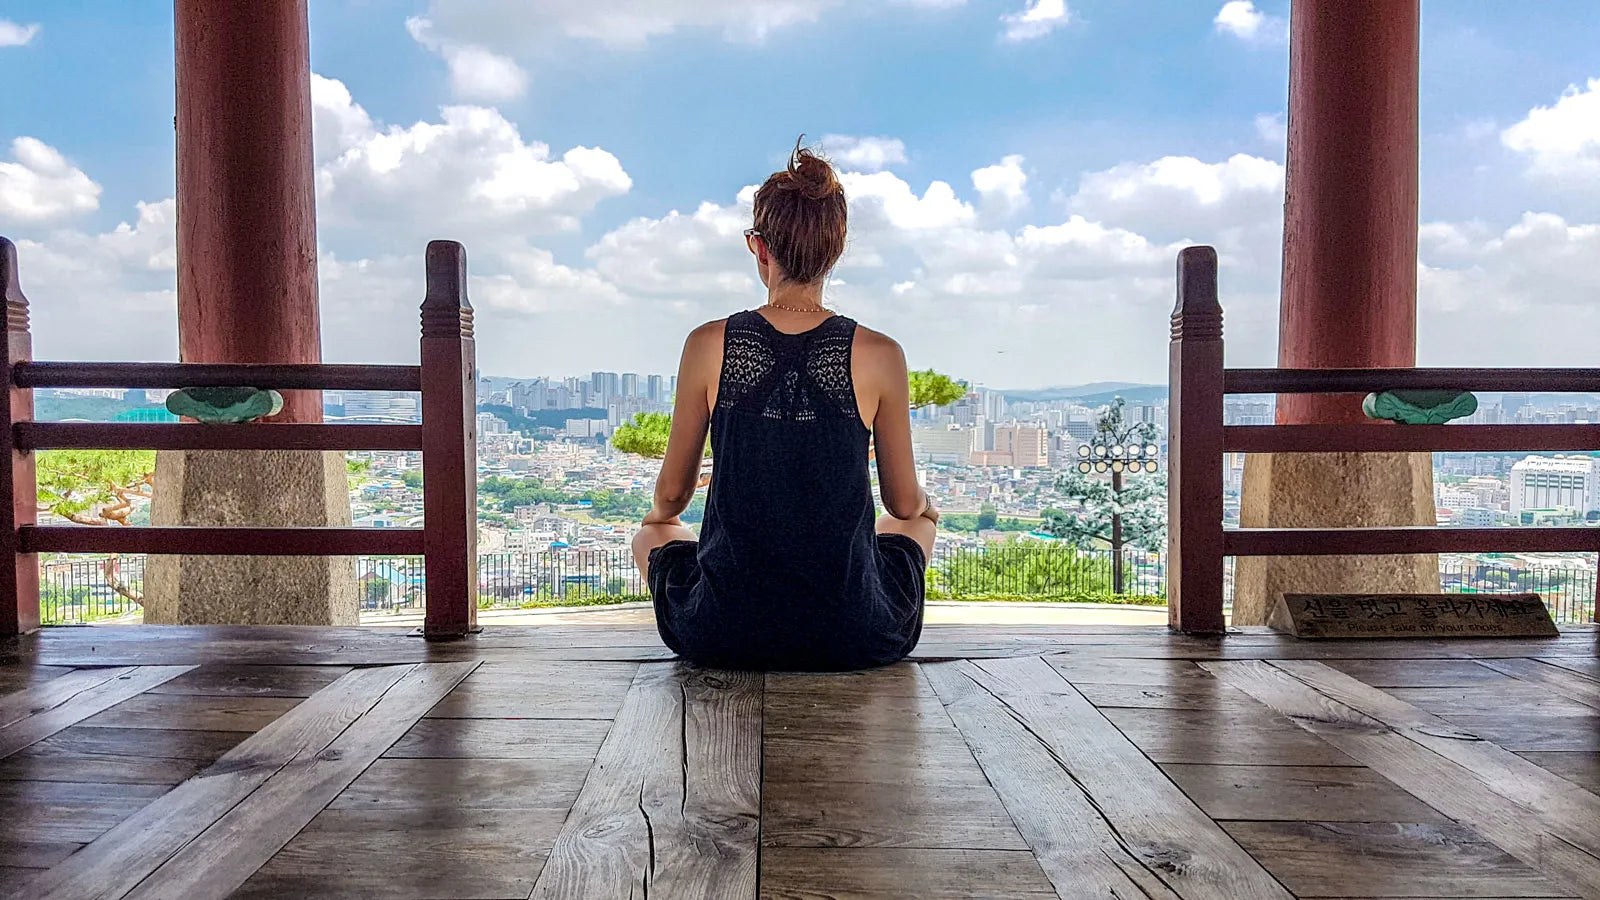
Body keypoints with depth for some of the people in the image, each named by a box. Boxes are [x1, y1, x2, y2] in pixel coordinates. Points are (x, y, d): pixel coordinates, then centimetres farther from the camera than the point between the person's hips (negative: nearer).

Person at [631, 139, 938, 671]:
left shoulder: (708, 346, -7)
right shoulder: (879, 356, -8)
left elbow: (672, 493, 3)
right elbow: (905, 502, 3)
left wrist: (660, 514, 29)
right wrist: (923, 503, 28)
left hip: (723, 639, 0)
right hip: (853, 640, 0)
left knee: (651, 535, 33)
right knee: (921, 522, 33)